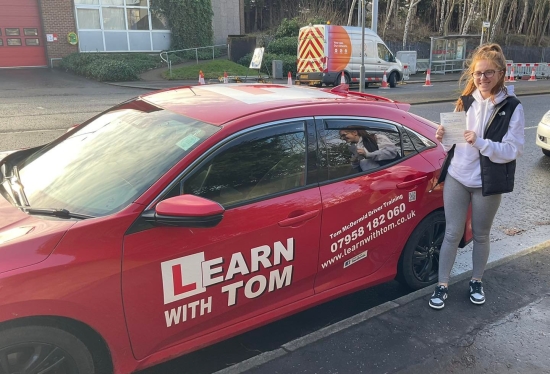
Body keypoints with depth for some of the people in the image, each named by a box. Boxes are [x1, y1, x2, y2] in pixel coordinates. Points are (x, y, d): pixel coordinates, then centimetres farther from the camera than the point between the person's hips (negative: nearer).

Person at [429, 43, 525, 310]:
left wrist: (480, 142, -27)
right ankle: (442, 285, 19)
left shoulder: (512, 108, -8)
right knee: (452, 234, 8)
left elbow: (513, 150, -14)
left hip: (487, 183, -2)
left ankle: (476, 282, 34)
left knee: (480, 235, 14)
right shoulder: (466, 101, 4)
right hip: (456, 178, 3)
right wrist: (444, 137, -9)